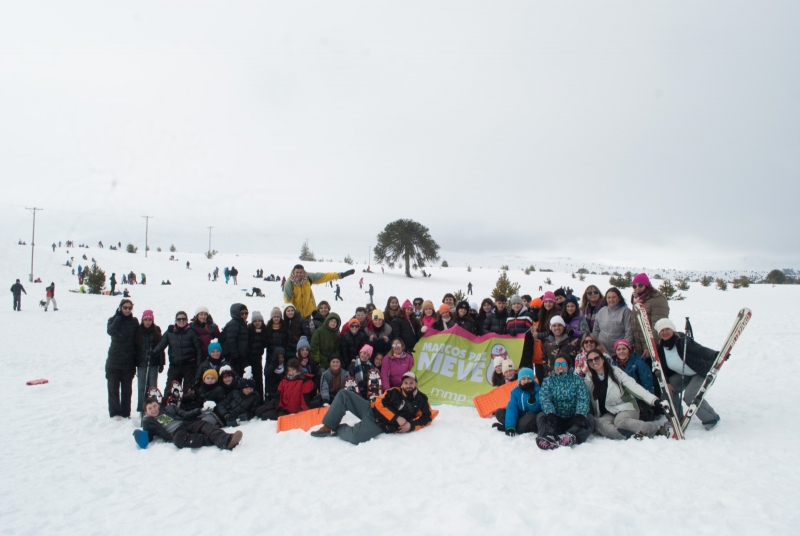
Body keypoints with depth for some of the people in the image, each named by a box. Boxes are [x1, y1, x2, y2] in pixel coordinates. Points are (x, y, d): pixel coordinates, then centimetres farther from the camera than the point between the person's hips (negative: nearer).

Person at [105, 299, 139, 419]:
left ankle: (125, 413, 15)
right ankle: (115, 413, 7)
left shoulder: (134, 322, 4)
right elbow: (110, 331, -22)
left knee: (127, 389, 7)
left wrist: (136, 359, 1)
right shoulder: (114, 320, 1)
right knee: (113, 388, 0)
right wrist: (119, 316, -17)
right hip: (114, 361, -1)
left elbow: (137, 340, 6)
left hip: (128, 361, 1)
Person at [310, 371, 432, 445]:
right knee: (343, 394, -8)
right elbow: (380, 403, -3)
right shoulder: (395, 392, 4)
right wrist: (396, 418, -14)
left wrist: (411, 425, -17)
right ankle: (329, 427, -3)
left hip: (380, 425, -4)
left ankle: (337, 429, -1)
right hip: (371, 411, 4)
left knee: (355, 437, -34)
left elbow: (426, 418, 0)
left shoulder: (421, 400, 1)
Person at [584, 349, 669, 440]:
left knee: (620, 421, -35)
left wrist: (655, 400, -28)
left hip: (626, 408, -2)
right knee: (600, 424, -30)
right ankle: (634, 435, -41)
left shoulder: (615, 371, -4)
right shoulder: (588, 380, 2)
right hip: (609, 414, 3)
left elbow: (634, 386, -15)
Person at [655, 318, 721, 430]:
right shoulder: (660, 348, -7)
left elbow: (700, 350, -38)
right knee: (668, 390, -9)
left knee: (690, 396, -23)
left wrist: (715, 356, -56)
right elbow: (663, 368, 2)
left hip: (701, 373, -7)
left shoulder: (683, 341, -26)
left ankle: (712, 418, 3)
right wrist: (666, 382, -9)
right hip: (682, 375, 7)